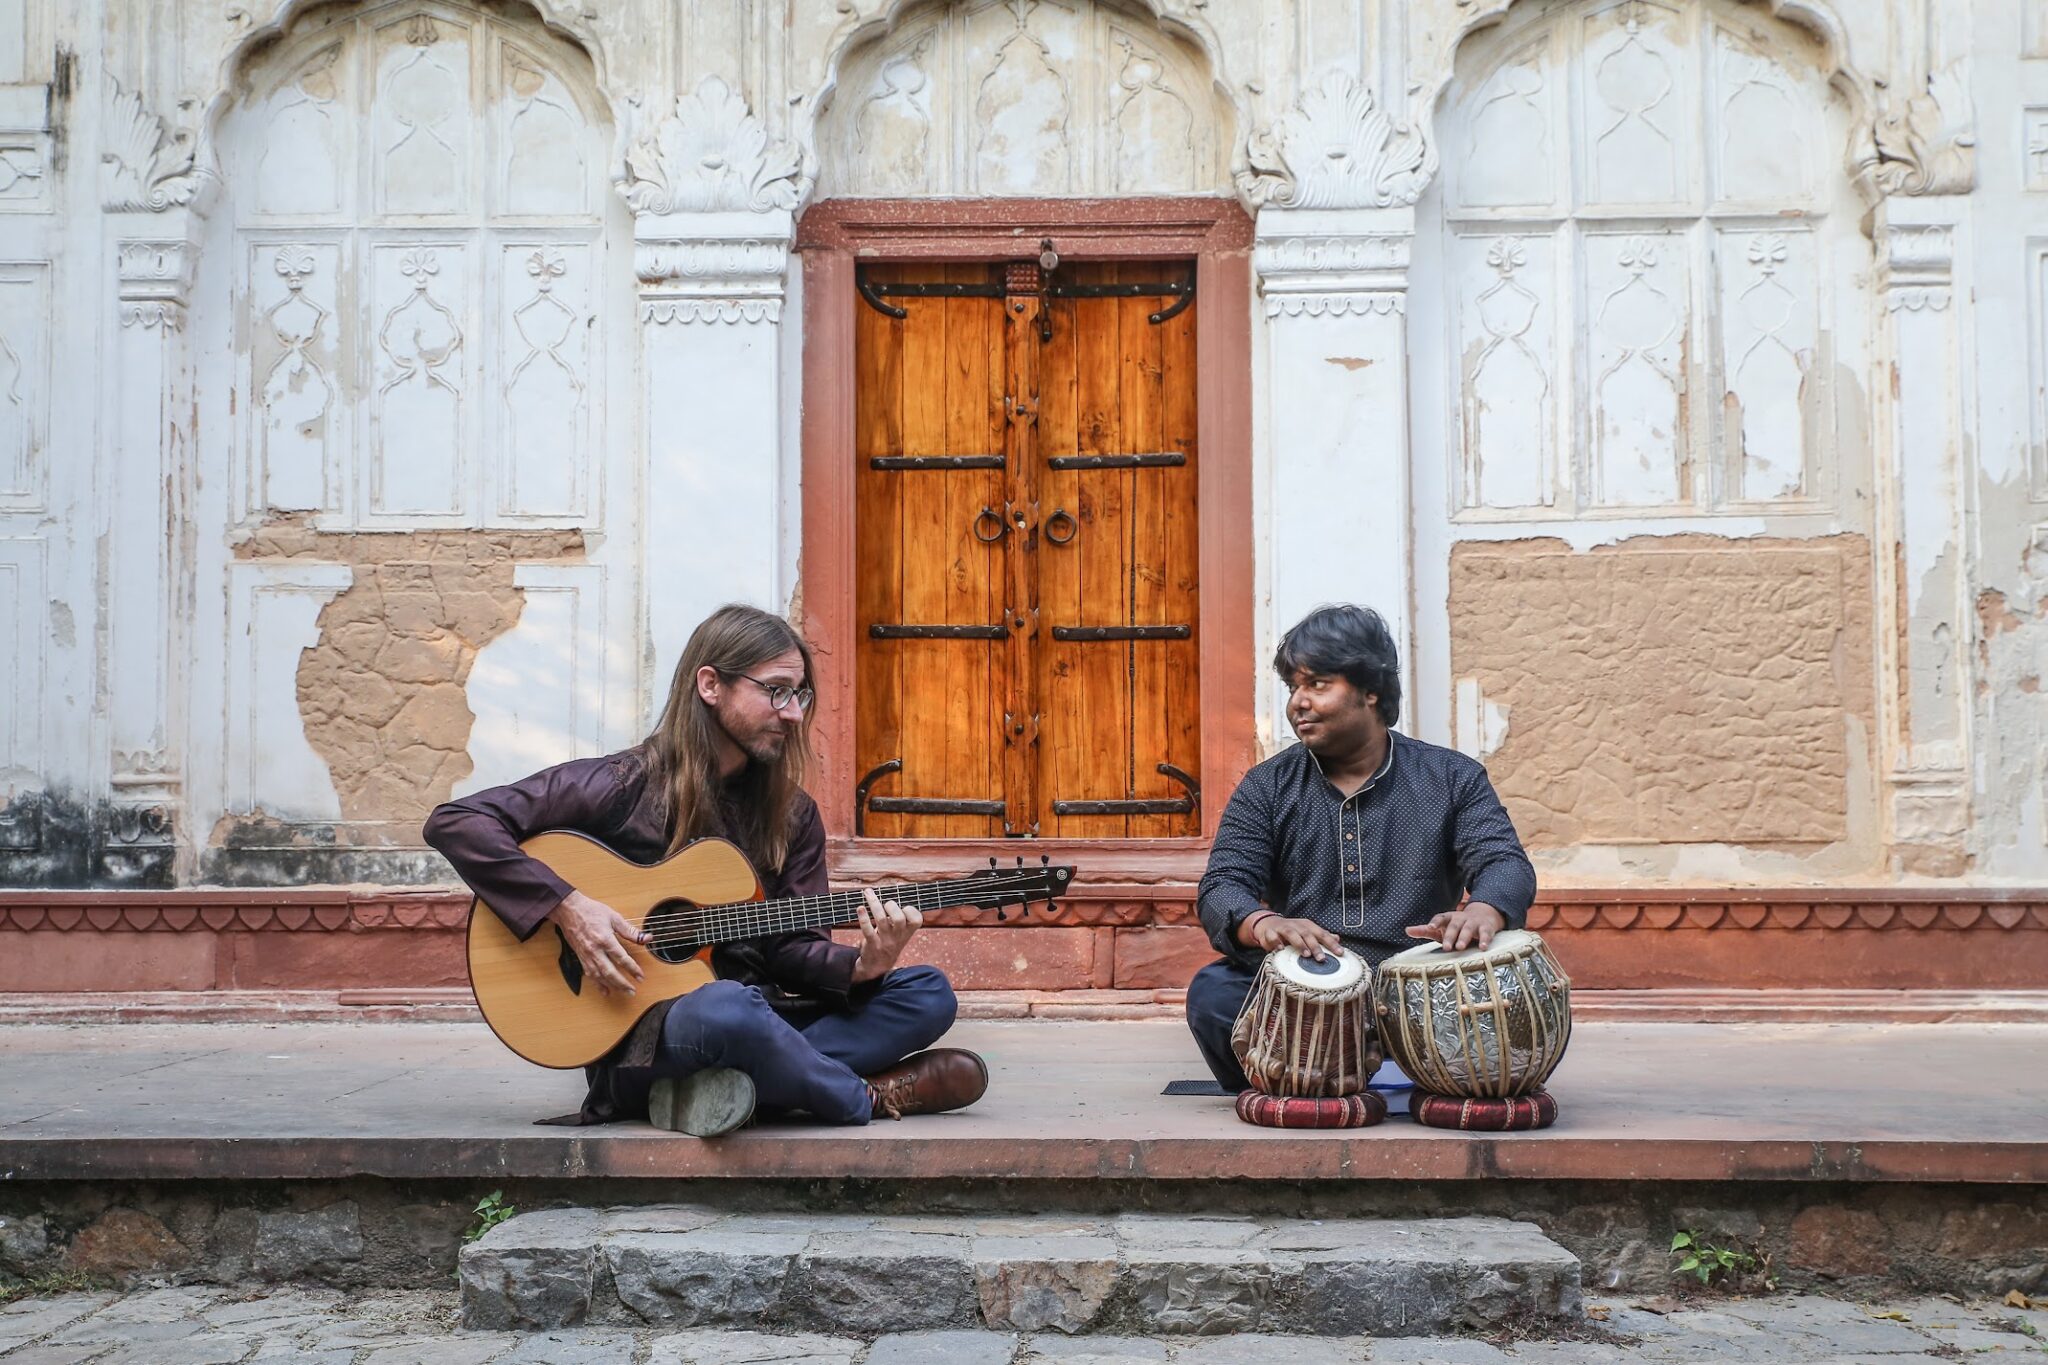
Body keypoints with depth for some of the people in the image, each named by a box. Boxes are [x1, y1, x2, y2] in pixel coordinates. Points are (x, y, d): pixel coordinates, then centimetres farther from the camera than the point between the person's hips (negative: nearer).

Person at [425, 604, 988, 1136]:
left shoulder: (793, 815, 10)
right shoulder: (623, 786, -6)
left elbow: (792, 945, 7)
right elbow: (453, 823, -11)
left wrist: (859, 967, -15)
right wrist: (566, 907, -20)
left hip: (754, 1015, 7)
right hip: (638, 1036, -6)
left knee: (928, 994, -9)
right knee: (726, 1007, -41)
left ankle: (733, 1084, -25)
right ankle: (869, 1098, -15)